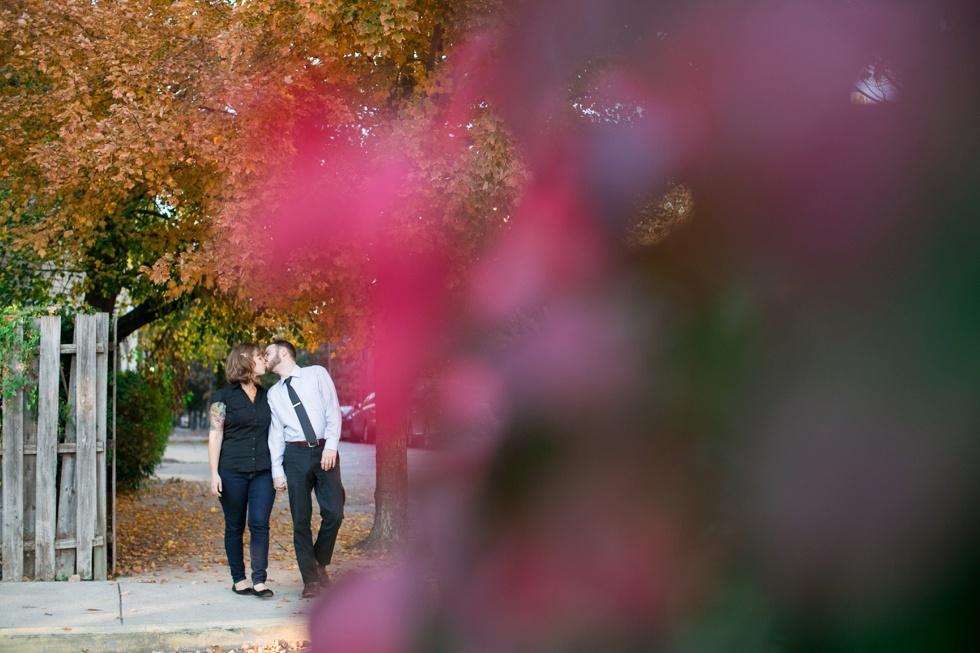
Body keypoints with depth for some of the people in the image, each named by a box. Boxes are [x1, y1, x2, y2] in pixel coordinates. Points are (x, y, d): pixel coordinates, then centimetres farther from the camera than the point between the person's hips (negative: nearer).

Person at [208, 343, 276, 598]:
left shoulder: (267, 396, 13)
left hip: (263, 471, 3)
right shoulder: (224, 396, 1)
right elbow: (215, 436, -2)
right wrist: (214, 474, -8)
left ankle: (259, 581, -7)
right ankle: (238, 580, 14)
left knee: (260, 525, -6)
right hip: (232, 471, -3)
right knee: (234, 526, 5)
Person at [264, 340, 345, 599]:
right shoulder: (274, 393, 15)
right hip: (295, 455, 2)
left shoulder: (317, 374, 7)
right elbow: (276, 432, 10)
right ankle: (310, 580, 6)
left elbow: (333, 410, 0)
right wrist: (277, 471, 2)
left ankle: (321, 563, 13)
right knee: (301, 520, -1)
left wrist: (331, 446, -12)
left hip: (324, 452, -2)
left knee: (334, 512, -10)